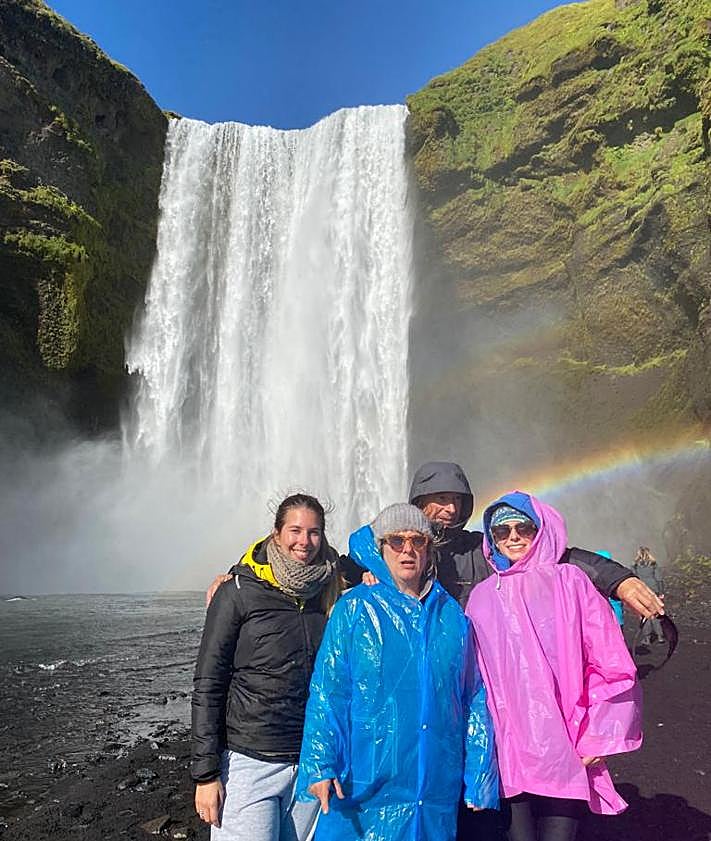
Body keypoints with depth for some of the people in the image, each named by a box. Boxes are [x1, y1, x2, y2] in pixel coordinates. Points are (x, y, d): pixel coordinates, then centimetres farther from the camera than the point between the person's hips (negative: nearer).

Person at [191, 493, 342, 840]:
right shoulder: (238, 594, -8)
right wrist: (205, 773, -8)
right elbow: (207, 687, -7)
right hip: (248, 763, -4)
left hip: (311, 763, 4)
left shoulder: (329, 594, 4)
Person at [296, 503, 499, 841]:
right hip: (364, 789, -3)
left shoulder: (452, 615, 7)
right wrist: (320, 764, -15)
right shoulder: (354, 610, -3)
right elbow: (327, 693, -7)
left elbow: (474, 699, 9)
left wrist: (479, 777, 8)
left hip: (437, 791, 3)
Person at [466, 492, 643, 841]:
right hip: (508, 749, 2)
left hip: (565, 751, -2)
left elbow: (609, 660, -2)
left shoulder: (568, 581, 0)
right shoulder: (482, 595, 7)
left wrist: (598, 736, -5)